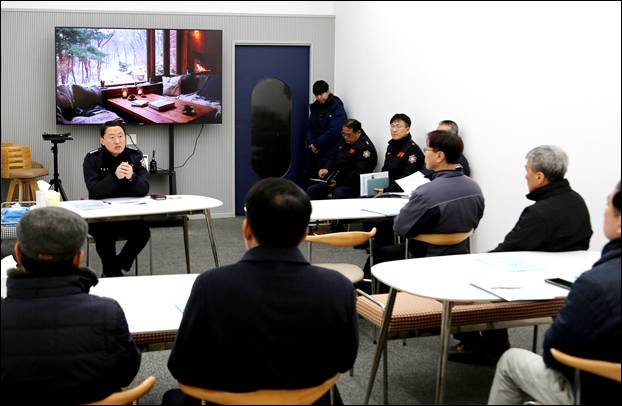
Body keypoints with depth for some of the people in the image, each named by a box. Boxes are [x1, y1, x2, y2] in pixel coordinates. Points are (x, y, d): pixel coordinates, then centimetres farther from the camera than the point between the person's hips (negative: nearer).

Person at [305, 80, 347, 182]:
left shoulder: (337, 109, -7)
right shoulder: (314, 107, 13)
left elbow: (333, 131, -16)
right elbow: (309, 128, 15)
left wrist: (316, 144, -11)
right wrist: (311, 144, -3)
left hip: (329, 155, -6)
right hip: (314, 153, 6)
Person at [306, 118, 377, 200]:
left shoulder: (366, 147, -13)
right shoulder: (344, 141, 13)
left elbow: (358, 173, -21)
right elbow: (333, 158, 25)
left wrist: (338, 181, -27)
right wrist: (326, 169, 3)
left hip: (353, 183, -8)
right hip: (335, 179, 8)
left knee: (338, 193, -38)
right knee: (311, 190, -11)